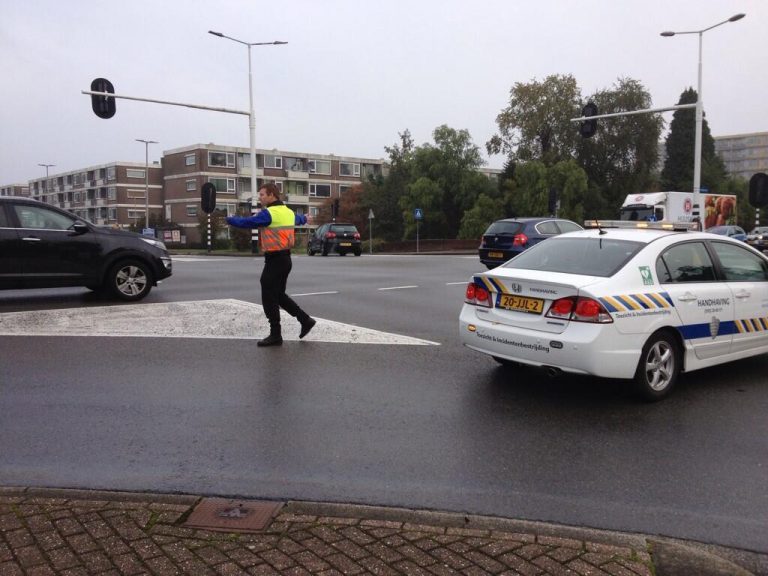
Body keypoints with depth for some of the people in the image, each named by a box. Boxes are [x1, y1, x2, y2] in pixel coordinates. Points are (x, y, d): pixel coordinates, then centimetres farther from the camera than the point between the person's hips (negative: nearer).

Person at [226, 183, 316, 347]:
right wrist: (304, 218, 56)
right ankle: (306, 320, 20)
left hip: (274, 260, -9)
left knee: (269, 298, -1)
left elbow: (246, 222, -17)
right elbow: (299, 219, 32)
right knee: (279, 295, 20)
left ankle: (275, 335, 4)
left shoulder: (268, 213, -15)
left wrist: (228, 219, 1)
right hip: (285, 258, 9)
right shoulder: (289, 212, 10)